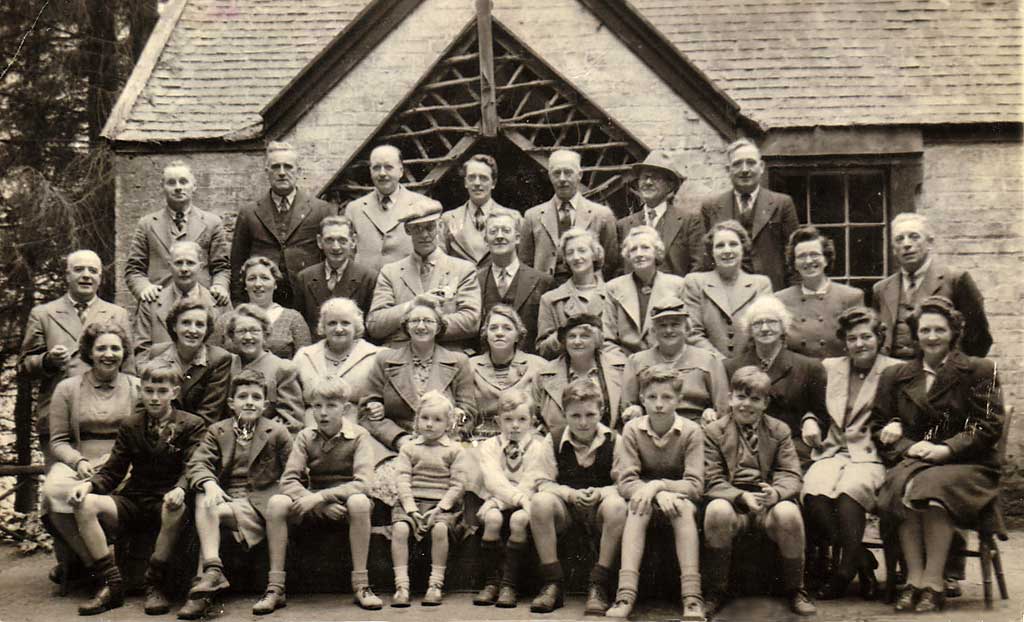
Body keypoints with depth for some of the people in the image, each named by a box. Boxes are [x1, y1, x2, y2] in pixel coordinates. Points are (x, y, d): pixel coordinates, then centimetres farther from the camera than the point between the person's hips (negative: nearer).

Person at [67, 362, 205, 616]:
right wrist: (88, 484, -11)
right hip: (133, 500, 4)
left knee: (177, 509, -40)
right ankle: (111, 585, -20)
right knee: (86, 504, -23)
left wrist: (179, 490, -31)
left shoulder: (192, 425, 3)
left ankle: (154, 585, -24)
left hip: (167, 500, -4)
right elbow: (112, 471, 11)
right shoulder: (130, 426, 13)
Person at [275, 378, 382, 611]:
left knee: (359, 501, -37)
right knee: (277, 501, -26)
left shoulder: (358, 436, -7)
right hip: (314, 511, 2)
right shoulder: (305, 437, 1)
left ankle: (360, 584, -26)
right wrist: (322, 505, -26)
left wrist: (320, 496, -30)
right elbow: (288, 482, -9)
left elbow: (362, 483, -20)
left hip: (345, 501, -2)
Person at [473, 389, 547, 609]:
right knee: (493, 518, -31)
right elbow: (493, 479, -9)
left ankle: (509, 585, -25)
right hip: (496, 501, 1)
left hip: (523, 503, -1)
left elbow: (530, 483, -8)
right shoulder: (489, 446, 7)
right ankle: (491, 582, -20)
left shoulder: (537, 447, 2)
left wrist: (500, 500, -18)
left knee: (519, 519, -33)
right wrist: (517, 496, -25)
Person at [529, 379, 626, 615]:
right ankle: (552, 584, -25)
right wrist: (570, 494, -19)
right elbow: (543, 482, 0)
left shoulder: (614, 441, -2)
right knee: (540, 502, -31)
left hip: (599, 509, -1)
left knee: (617, 505, -35)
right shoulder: (553, 440, 2)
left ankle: (599, 585, -27)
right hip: (565, 509, 1)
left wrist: (601, 493, -24)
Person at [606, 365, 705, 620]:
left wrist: (658, 485, -31)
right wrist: (658, 495, -32)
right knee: (638, 506, -32)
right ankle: (626, 593, -43)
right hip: (645, 496, 1)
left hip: (678, 498, -1)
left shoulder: (691, 432, -12)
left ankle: (692, 597, -39)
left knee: (684, 507, -34)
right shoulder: (632, 430, -9)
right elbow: (625, 482, -15)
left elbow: (695, 486, -17)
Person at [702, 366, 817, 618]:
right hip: (733, 502, -1)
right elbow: (713, 482, -2)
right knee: (717, 510, -36)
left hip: (770, 503, 1)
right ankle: (715, 591, -16)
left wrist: (775, 492, -21)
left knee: (788, 513, -33)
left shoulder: (779, 430, 13)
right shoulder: (713, 432, 7)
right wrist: (743, 497, -20)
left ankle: (795, 590, -8)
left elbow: (791, 475, 3)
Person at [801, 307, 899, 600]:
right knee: (813, 491, -29)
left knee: (849, 490, -35)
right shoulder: (830, 367, 19)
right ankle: (862, 562, -13)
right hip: (832, 452, 3)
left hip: (869, 455, -3)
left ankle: (845, 570, -19)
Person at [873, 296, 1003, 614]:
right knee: (903, 485, -33)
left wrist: (946, 449, -15)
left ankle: (933, 582, -32)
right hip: (910, 462, 3)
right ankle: (913, 579, -32)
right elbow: (878, 428, 14)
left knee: (934, 485, -36)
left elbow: (989, 427, -2)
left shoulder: (980, 371, 7)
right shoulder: (895, 376, 17)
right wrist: (909, 447, -7)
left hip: (966, 466, -2)